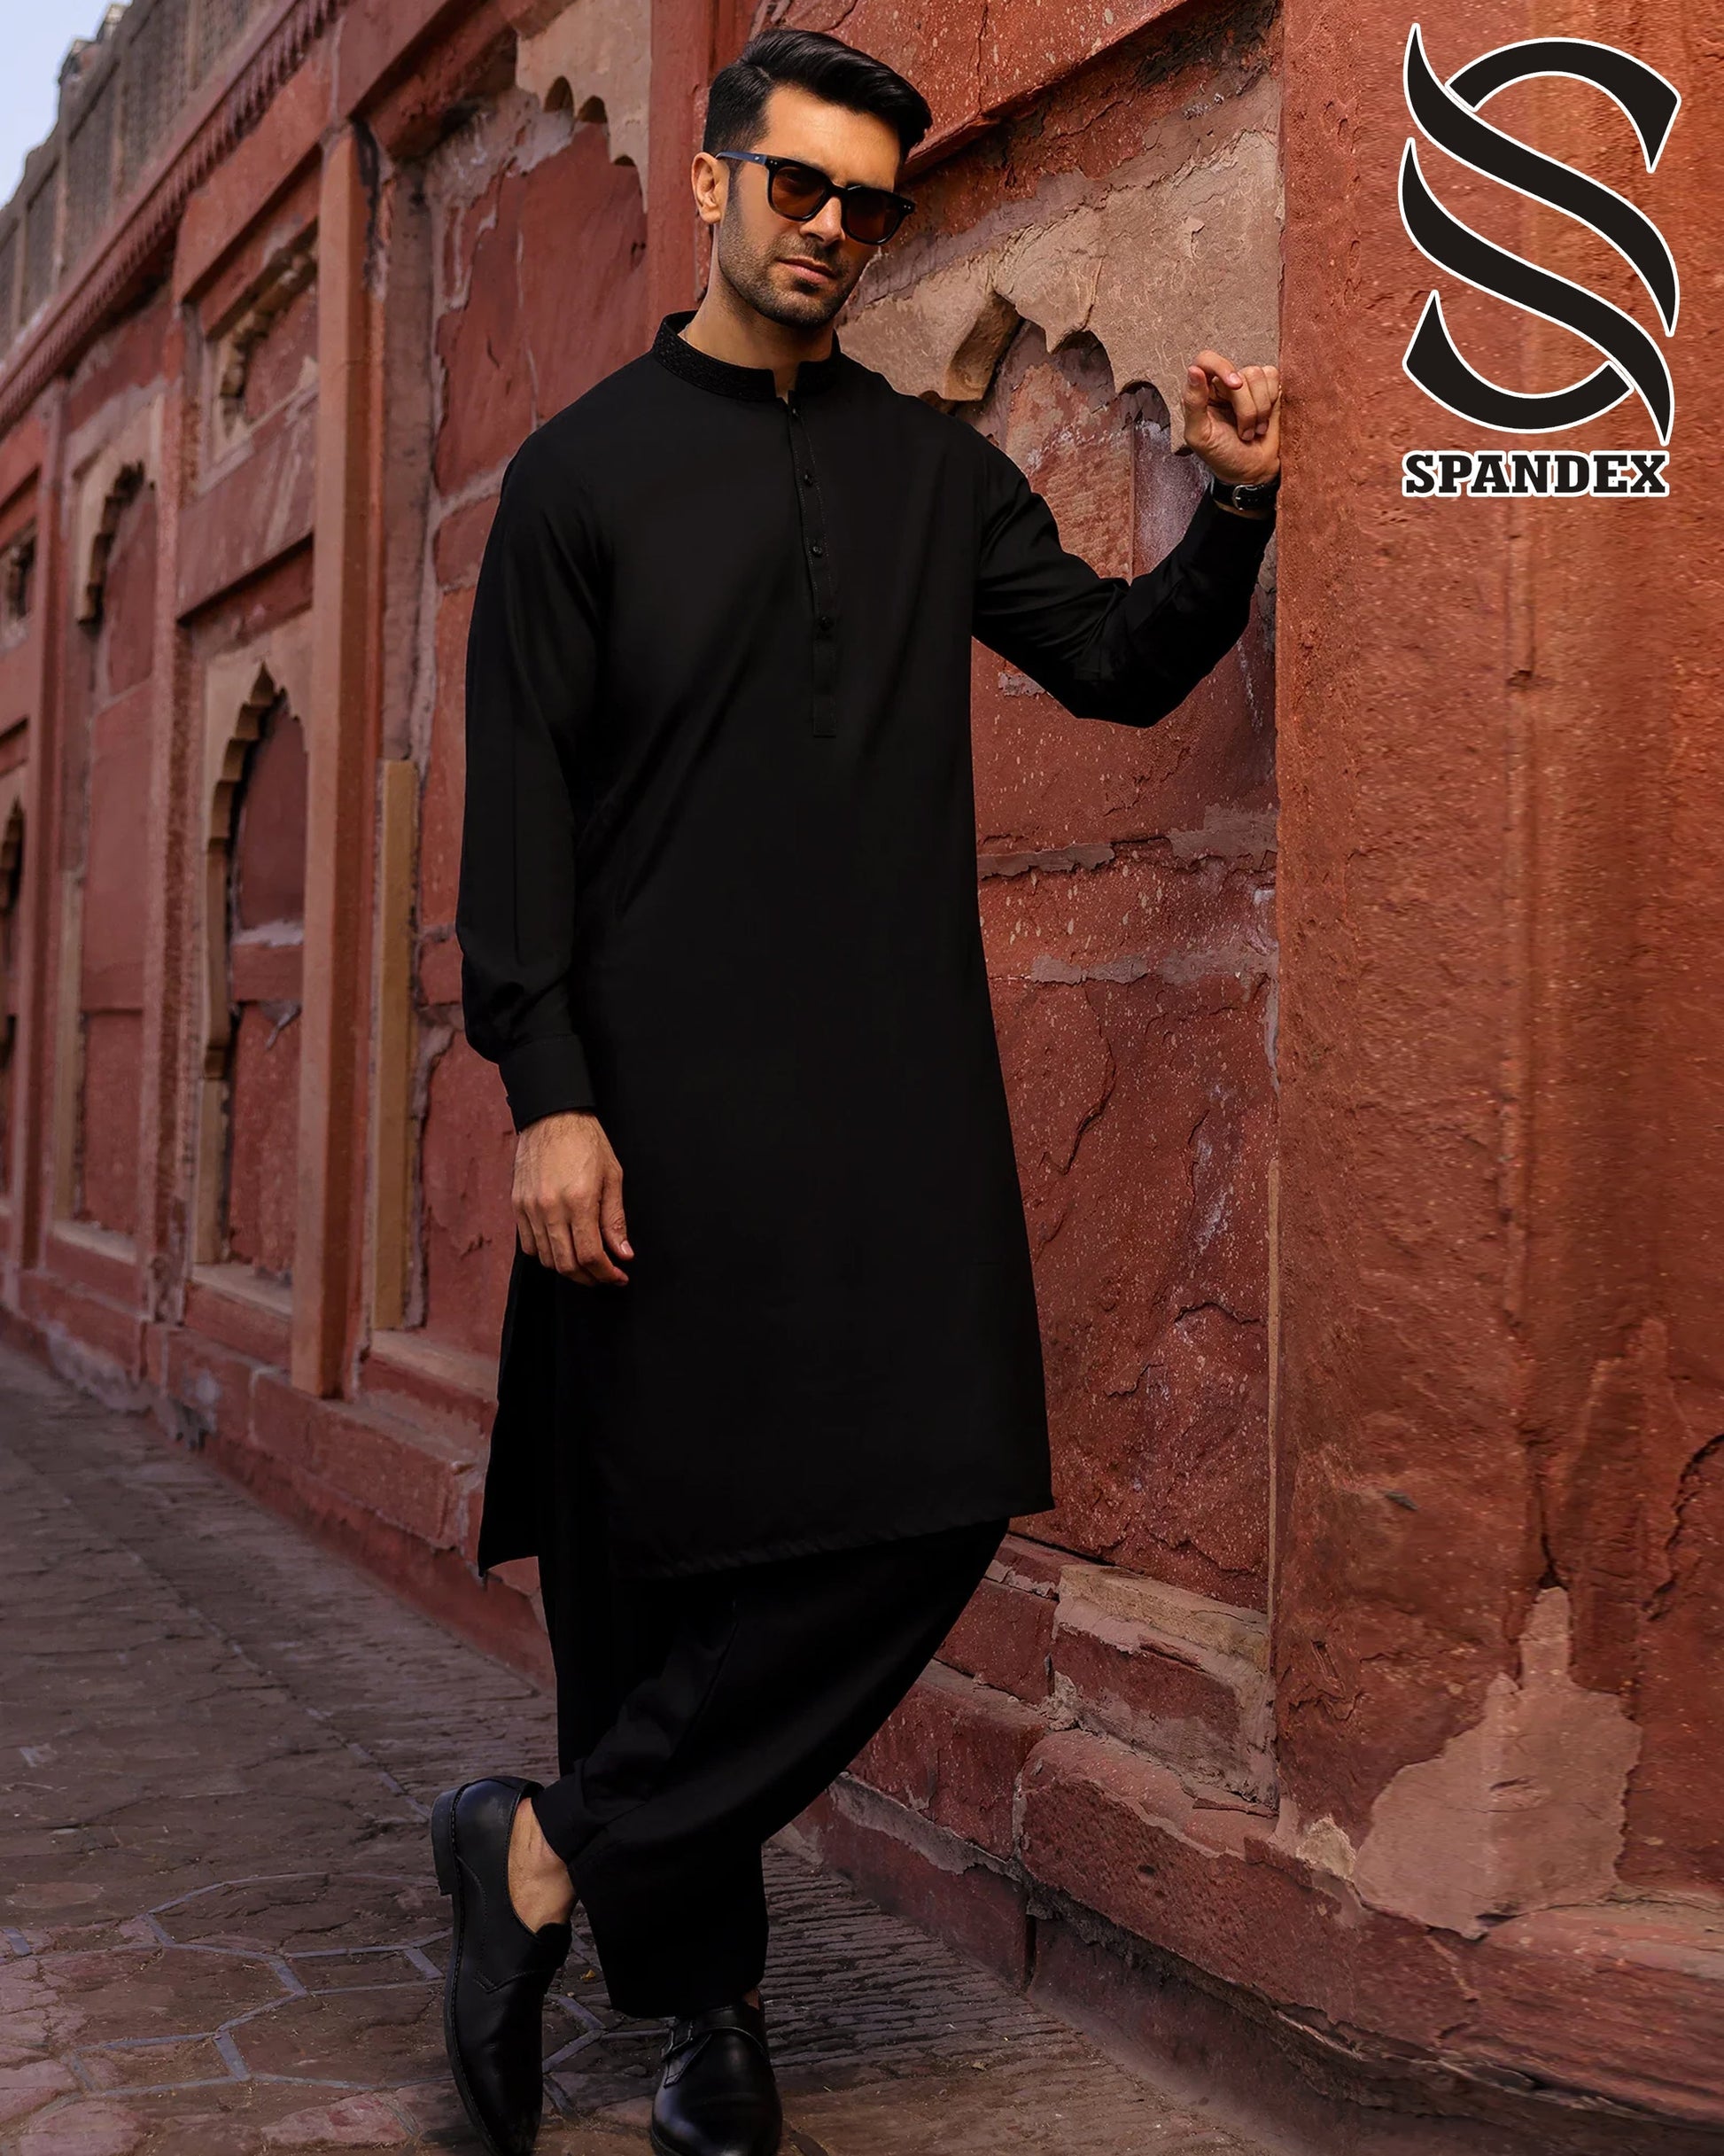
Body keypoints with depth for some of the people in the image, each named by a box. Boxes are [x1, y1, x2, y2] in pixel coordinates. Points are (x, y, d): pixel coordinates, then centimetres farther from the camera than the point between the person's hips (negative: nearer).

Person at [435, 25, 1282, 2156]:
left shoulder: (939, 472, 17)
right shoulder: (588, 464, 7)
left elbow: (1122, 664, 19)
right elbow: (517, 804, 0)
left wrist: (1237, 505, 2)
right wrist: (546, 1092, -11)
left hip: (897, 1098, 3)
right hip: (664, 1096, -3)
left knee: (934, 1495, -8)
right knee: (654, 1546, 1)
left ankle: (557, 1850, 4)